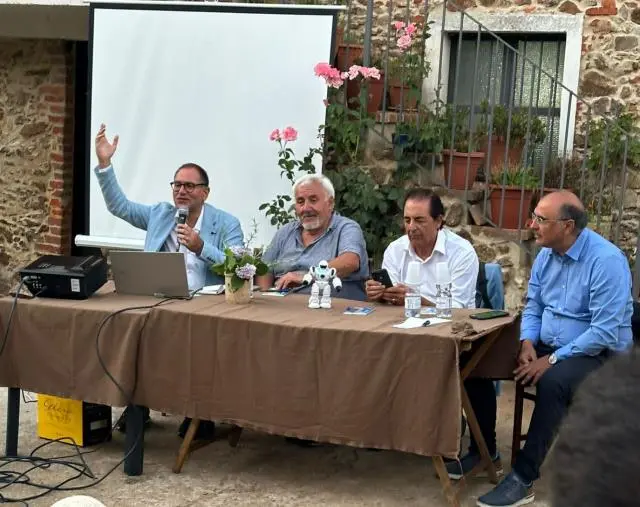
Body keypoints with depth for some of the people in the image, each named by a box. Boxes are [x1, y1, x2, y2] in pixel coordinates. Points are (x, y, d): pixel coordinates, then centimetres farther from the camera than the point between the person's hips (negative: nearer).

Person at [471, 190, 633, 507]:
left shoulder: (606, 261, -22)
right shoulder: (546, 255, 3)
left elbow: (605, 333, -25)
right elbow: (533, 308, 11)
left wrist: (553, 360, -25)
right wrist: (528, 344, -10)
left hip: (598, 353, -8)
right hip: (547, 346, 8)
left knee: (552, 382, -38)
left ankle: (524, 478, -27)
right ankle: (484, 448, 5)